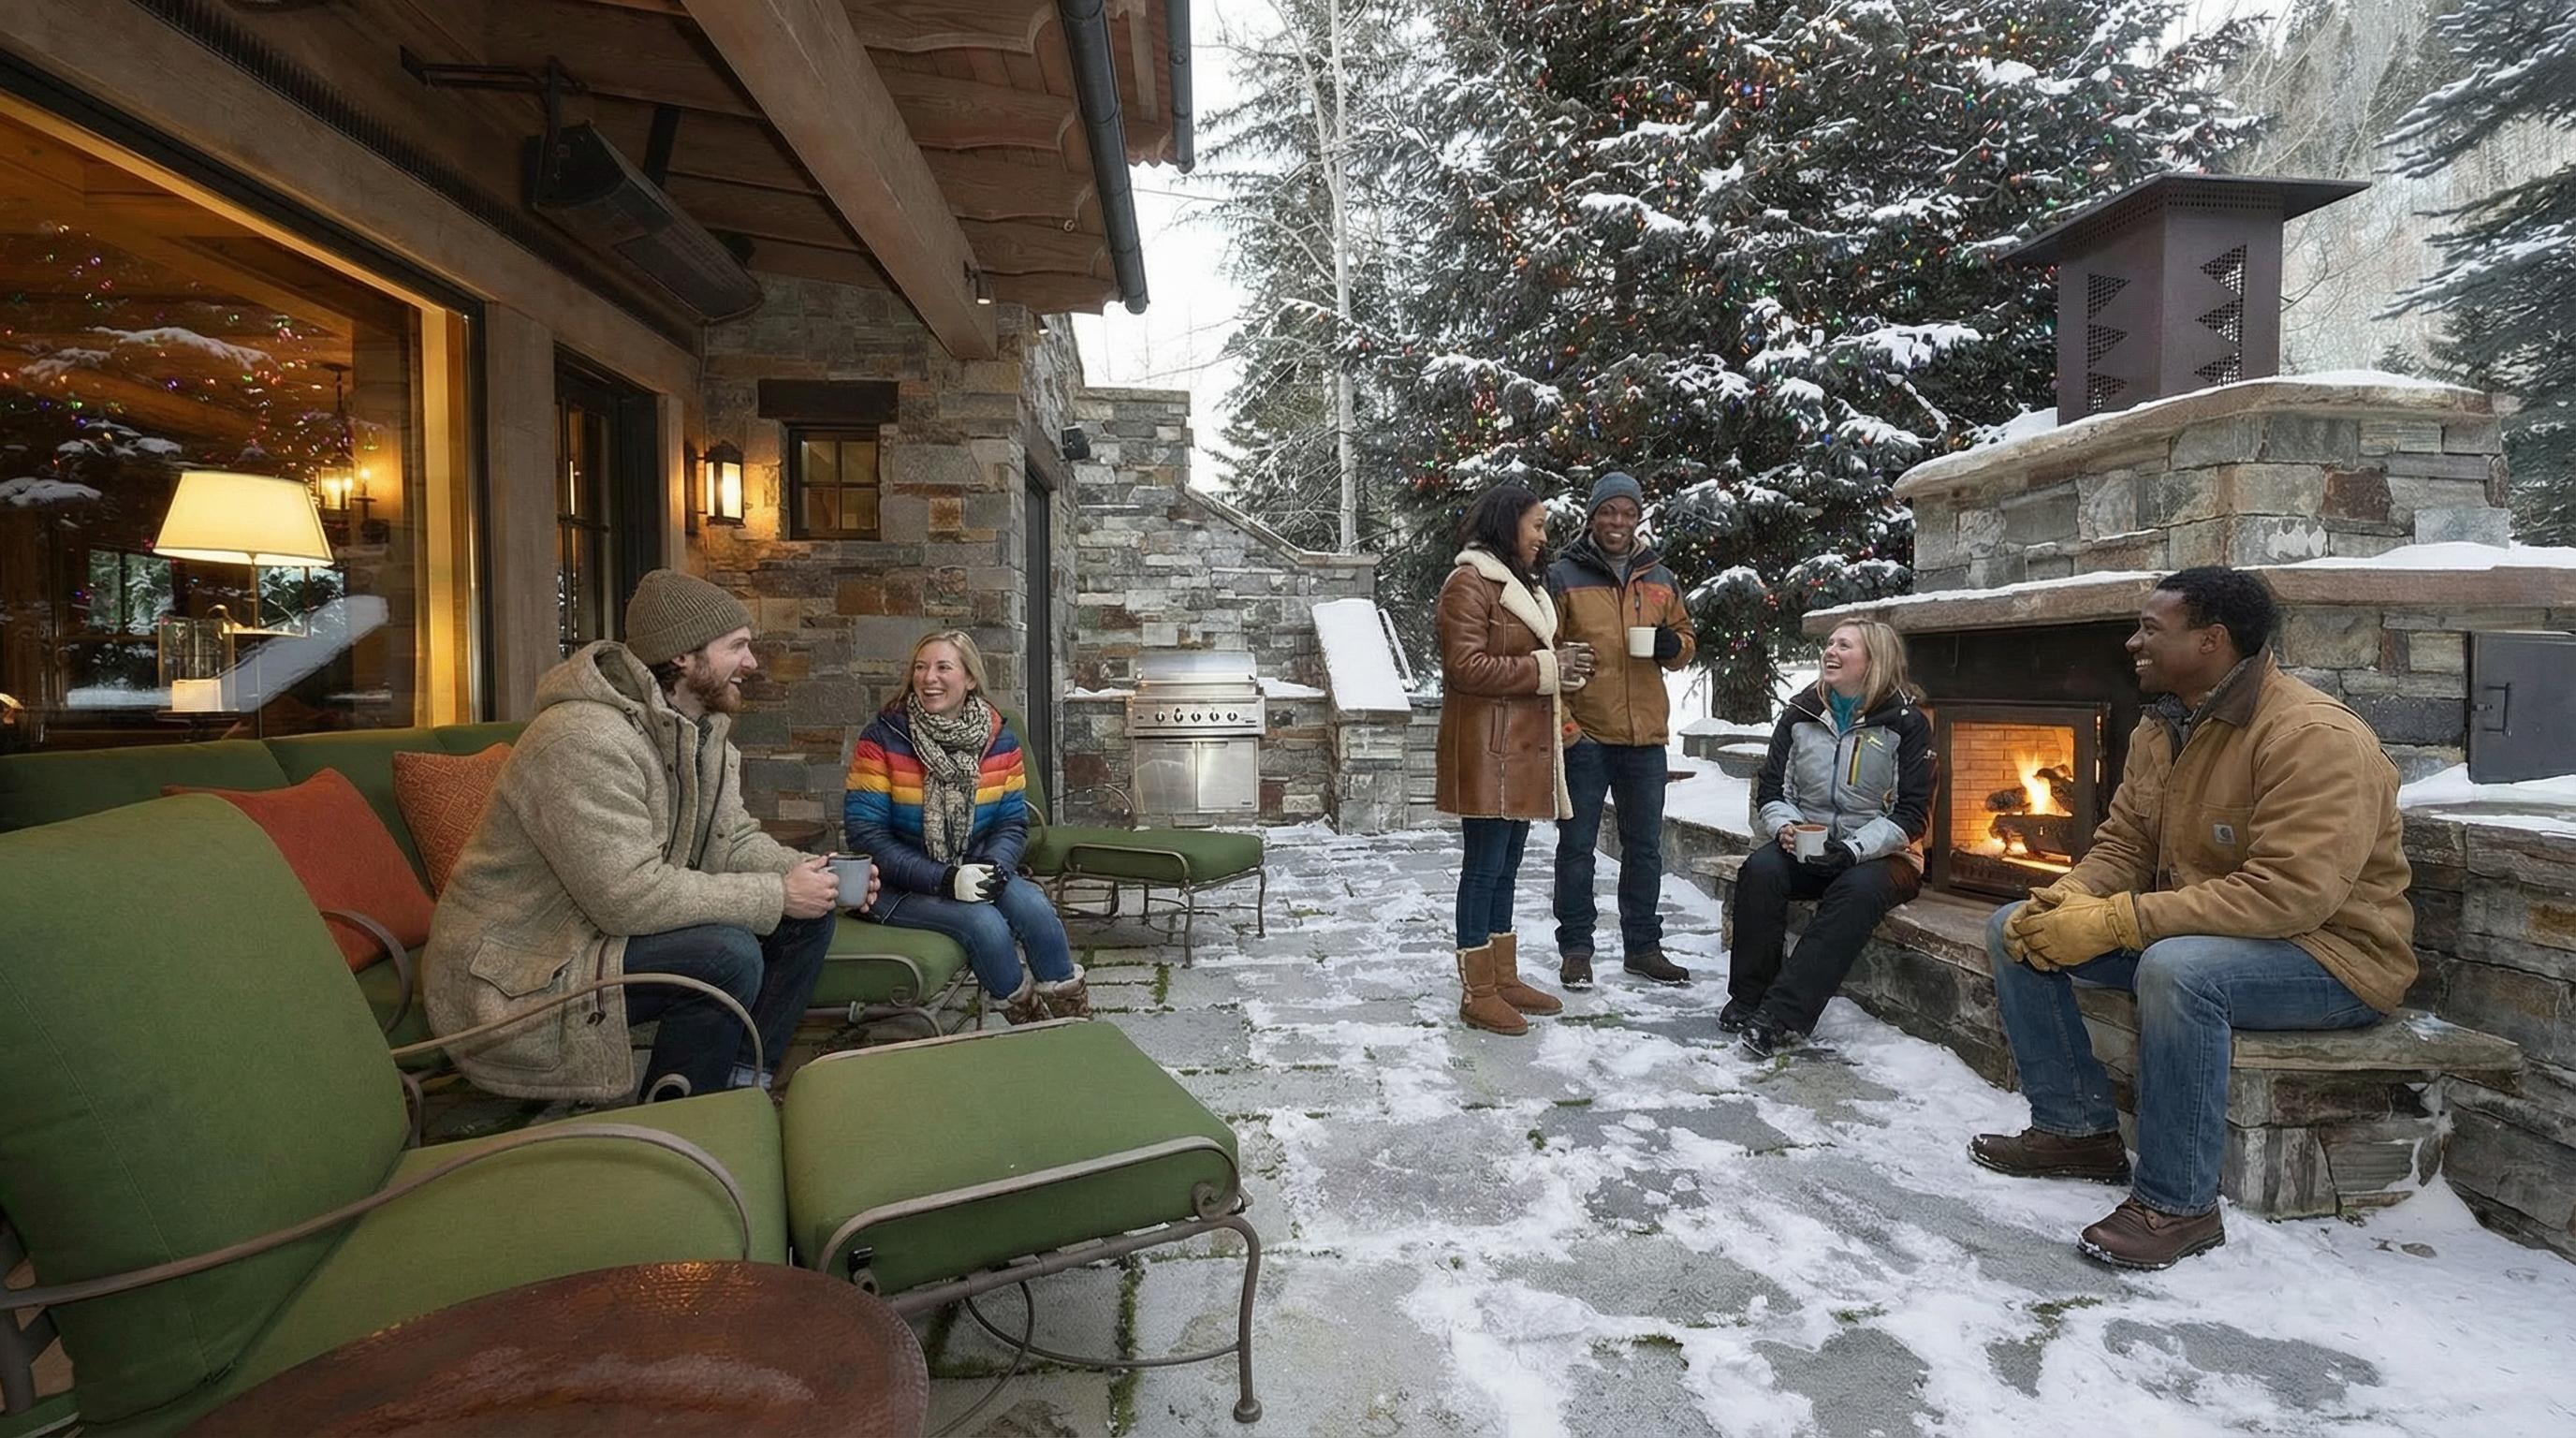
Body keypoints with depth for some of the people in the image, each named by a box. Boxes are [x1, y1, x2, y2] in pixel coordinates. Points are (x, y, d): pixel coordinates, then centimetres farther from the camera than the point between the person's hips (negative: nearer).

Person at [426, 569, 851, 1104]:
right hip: (516, 977, -9)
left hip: (613, 931, 9)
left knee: (808, 916, -1)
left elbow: (735, 840, 6)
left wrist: (808, 872, -13)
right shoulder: (584, 738, -27)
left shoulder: (703, 729, 4)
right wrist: (775, 895, -26)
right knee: (728, 956, -30)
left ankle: (743, 1084, 7)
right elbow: (630, 894, -32)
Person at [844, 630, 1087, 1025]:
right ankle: (1030, 1021, -3)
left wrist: (994, 867, -22)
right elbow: (866, 834, -15)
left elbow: (1012, 823, 0)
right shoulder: (882, 739, -11)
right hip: (902, 885, -3)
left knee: (1034, 907, -24)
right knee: (985, 923, -27)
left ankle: (1074, 1018, -5)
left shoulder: (999, 738, 0)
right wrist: (944, 879, -25)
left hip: (975, 871, 3)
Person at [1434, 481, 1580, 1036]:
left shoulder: (1521, 583, 20)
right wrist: (1545, 668, -16)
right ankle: (1478, 994, 6)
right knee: (1484, 868, -3)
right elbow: (1467, 667, -19)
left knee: (1505, 868, 15)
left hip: (1524, 749, 10)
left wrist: (1560, 662, 8)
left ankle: (1505, 978, 25)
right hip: (1488, 749, -10)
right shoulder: (1470, 583, -11)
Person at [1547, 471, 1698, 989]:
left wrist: (1674, 647, -4)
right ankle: (1576, 948, 15)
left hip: (1646, 735, 5)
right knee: (1577, 845, 4)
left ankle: (1642, 946, 25)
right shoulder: (1563, 576, -3)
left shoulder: (1660, 579, 11)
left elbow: (1684, 636, 21)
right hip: (1584, 735, -4)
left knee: (1645, 847, 12)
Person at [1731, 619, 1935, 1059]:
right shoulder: (1801, 714, 8)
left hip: (1880, 857, -3)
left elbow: (1912, 813, -7)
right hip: (1806, 850, 3)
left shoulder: (1907, 724, -3)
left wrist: (1855, 849, -21)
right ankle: (1747, 998, -20)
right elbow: (1771, 789, 9)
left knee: (1857, 890, -36)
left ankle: (1781, 1017, -40)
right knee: (1760, 869, -29)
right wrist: (1784, 825, -14)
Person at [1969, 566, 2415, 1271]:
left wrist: (2115, 922, -34)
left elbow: (2288, 894, -32)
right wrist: (2068, 898, -15)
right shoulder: (2160, 728, 4)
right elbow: (2122, 844, 8)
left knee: (2178, 967, -39)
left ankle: (2178, 1205, -21)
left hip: (2330, 954, -8)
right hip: (2190, 929, 9)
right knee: (2017, 928, -3)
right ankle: (2078, 1128, 6)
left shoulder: (2316, 736, -23)